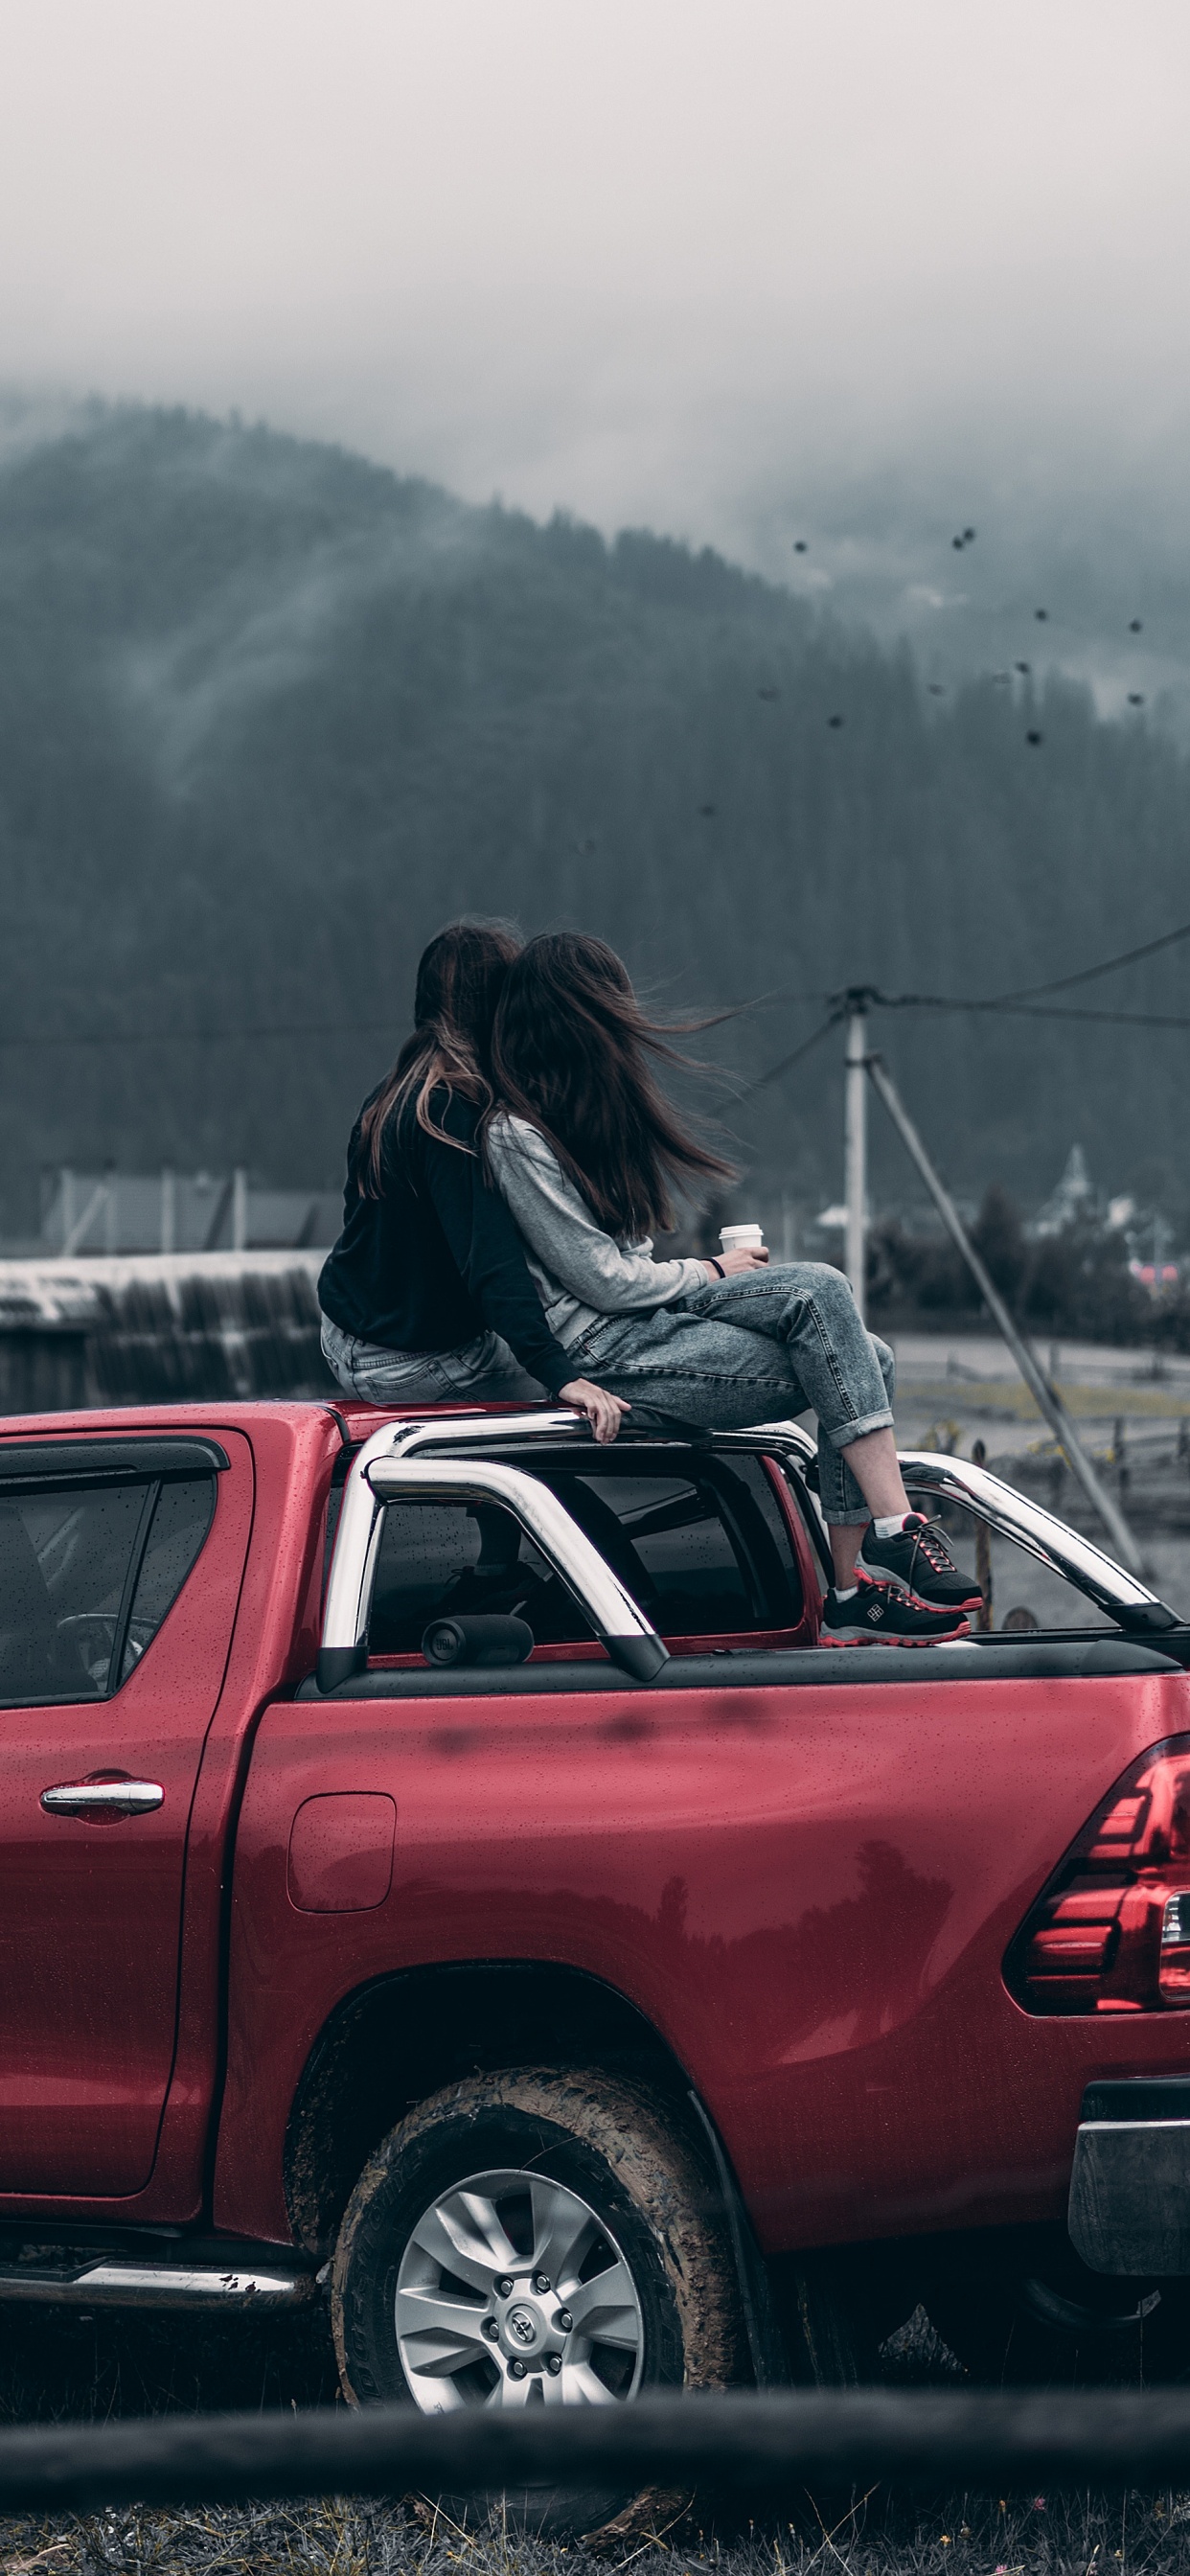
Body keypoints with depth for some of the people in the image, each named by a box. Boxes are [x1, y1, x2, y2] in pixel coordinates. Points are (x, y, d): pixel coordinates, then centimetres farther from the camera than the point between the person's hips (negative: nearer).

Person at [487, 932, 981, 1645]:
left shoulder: (575, 1113, 18)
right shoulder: (515, 1138, -13)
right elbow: (600, 1281, -14)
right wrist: (713, 1274, -1)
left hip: (649, 1318, 9)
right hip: (603, 1352, -9)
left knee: (866, 1359, -7)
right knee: (819, 1291, -21)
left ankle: (857, 1589, -15)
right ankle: (896, 1531, -25)